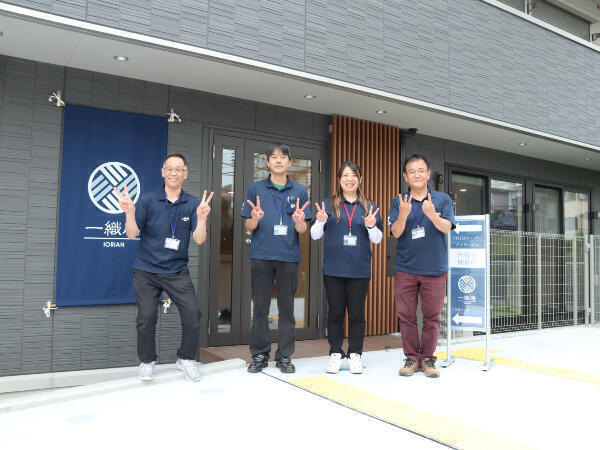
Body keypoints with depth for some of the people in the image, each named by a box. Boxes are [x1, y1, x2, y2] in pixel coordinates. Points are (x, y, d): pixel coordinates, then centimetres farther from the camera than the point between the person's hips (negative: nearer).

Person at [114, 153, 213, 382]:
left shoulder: (192, 204, 2)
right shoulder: (148, 199, 0)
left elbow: (199, 239, -6)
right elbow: (132, 234, -4)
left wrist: (201, 218, -25)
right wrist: (130, 212, -23)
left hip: (177, 271, 1)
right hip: (146, 270, 0)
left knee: (192, 314, -9)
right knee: (147, 317, -3)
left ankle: (186, 358, 15)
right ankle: (147, 361, 22)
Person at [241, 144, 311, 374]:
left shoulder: (300, 191, 8)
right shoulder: (256, 189, 5)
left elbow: (302, 230, 6)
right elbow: (248, 226, 4)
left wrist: (299, 221, -17)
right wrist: (255, 219, -18)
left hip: (289, 256, 1)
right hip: (261, 255, -1)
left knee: (287, 308, 7)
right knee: (260, 307, 6)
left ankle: (285, 356, 19)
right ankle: (259, 355, 19)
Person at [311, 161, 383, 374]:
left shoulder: (369, 207, 9)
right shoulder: (329, 204, 6)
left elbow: (377, 239, 9)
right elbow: (315, 235, 5)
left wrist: (371, 225, -11)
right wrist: (320, 221, -15)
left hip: (360, 270, 1)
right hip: (333, 269, 0)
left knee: (356, 313, 6)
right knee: (335, 312, 7)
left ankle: (355, 354, 19)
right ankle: (336, 354, 19)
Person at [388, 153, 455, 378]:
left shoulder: (442, 199, 2)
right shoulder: (399, 201, 3)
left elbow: (446, 228, -10)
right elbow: (396, 233, -6)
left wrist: (432, 214, -30)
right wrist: (403, 214, -26)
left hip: (435, 268, 0)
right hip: (405, 268, 1)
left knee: (431, 317, 6)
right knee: (406, 316, 6)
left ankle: (427, 359, 20)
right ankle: (411, 358, 19)